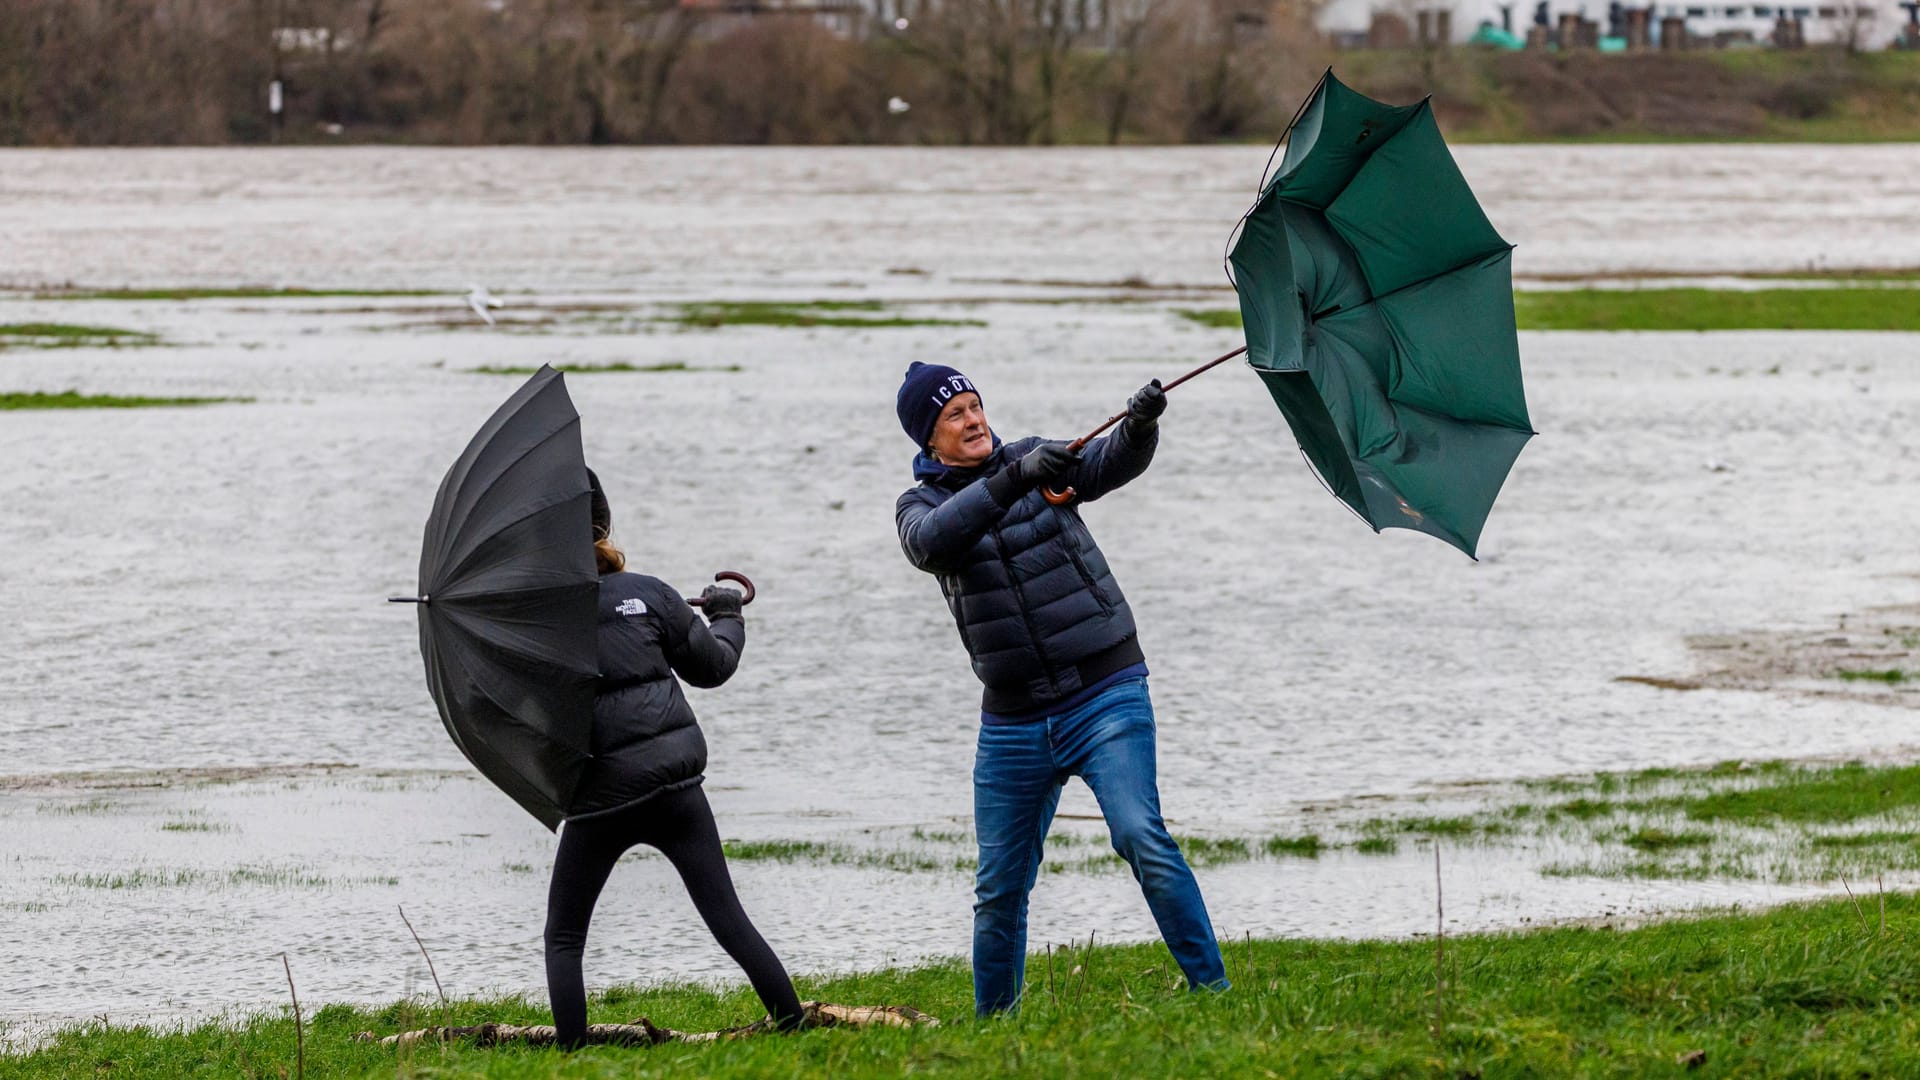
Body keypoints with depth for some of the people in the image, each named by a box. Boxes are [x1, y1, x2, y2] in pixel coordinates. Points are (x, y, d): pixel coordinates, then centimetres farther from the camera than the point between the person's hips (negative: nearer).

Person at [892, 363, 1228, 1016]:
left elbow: (1111, 465, -13)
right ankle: (991, 1024, 24)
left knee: (1140, 836, -21)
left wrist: (1140, 426, -35)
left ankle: (1211, 986, -20)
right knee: (999, 890, 8)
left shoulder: (1034, 459, 4)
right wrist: (1014, 481, -35)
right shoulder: (920, 505, 2)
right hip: (1013, 722, 2)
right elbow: (931, 541, -22)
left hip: (1106, 696, -2)